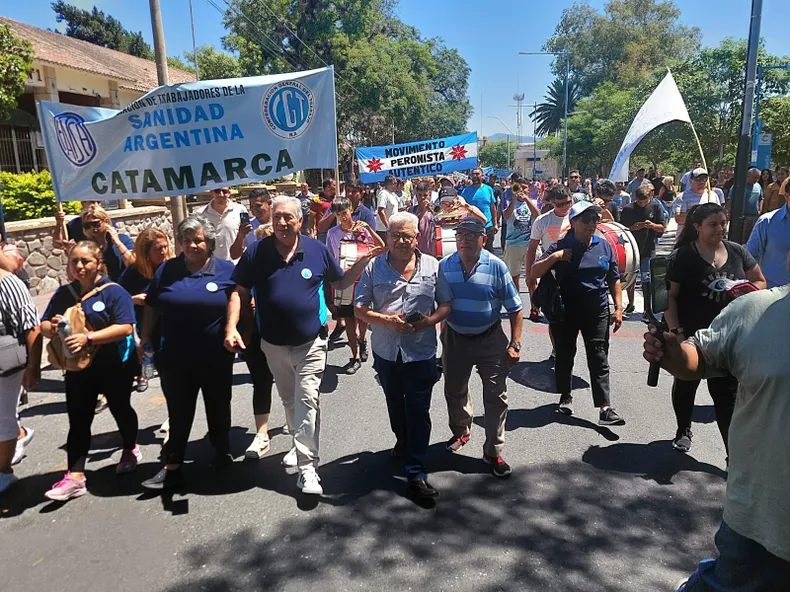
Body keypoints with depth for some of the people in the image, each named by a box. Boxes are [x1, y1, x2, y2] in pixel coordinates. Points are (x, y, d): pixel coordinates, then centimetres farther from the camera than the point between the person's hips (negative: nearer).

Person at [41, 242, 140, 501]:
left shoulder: (114, 292, -14)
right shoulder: (63, 293, 4)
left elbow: (125, 328, -24)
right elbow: (44, 326, 6)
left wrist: (88, 338, -33)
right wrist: (52, 327, -19)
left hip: (114, 366, -4)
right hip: (78, 367, 4)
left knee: (120, 410, 15)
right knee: (78, 421, 2)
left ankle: (130, 450, 39)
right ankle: (75, 476, 6)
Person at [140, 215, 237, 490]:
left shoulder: (227, 270, -4)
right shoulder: (167, 269, 2)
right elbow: (151, 307, 10)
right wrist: (146, 336, 9)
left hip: (216, 358, -1)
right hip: (176, 358, 1)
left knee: (218, 408, 16)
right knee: (179, 413, 10)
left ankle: (223, 452, 37)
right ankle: (173, 467, 20)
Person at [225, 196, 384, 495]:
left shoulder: (317, 250, -6)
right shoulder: (256, 252, -6)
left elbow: (341, 283, 5)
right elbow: (239, 292, -2)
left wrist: (362, 261, -9)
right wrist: (231, 328, -14)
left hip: (311, 343, -2)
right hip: (274, 344, 3)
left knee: (307, 402, -7)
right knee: (289, 400, 20)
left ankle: (307, 467, 2)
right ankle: (301, 444, 43)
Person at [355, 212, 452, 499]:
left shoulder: (432, 266, -1)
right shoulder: (374, 268, -2)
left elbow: (446, 304, 4)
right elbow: (360, 309, -2)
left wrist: (430, 320, -16)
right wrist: (386, 320, -18)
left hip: (421, 352, -2)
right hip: (386, 351, 2)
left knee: (418, 412, -1)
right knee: (395, 405, 21)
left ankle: (416, 473, 8)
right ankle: (403, 441, 49)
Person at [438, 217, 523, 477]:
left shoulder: (496, 266, -13)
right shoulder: (445, 266, -5)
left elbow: (514, 308, -8)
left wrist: (515, 344, -12)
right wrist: (442, 335, 9)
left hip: (490, 339, -3)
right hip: (455, 339, 3)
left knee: (495, 396, 2)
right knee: (454, 391, 18)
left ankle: (493, 452, 17)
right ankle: (461, 432, 45)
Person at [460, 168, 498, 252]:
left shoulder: (488, 189, 5)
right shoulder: (466, 190, 0)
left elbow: (493, 208, 9)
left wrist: (495, 224, 6)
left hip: (488, 226, 1)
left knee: (489, 251, 10)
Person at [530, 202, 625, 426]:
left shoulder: (604, 247, 4)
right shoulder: (560, 247, -5)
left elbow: (613, 280, 10)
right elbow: (535, 272, -9)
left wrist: (618, 308, 4)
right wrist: (554, 257, -22)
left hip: (597, 312, 2)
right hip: (565, 312, -1)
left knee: (599, 360, -1)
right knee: (564, 356, 12)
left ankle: (605, 408, -1)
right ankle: (565, 397, 31)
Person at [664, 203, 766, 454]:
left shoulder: (737, 251, 1)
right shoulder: (682, 256, -11)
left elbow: (760, 282, 11)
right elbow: (669, 295, -12)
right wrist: (676, 330, -19)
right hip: (691, 336, -2)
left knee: (727, 393, 4)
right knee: (686, 384, 18)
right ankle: (683, 431, 41)